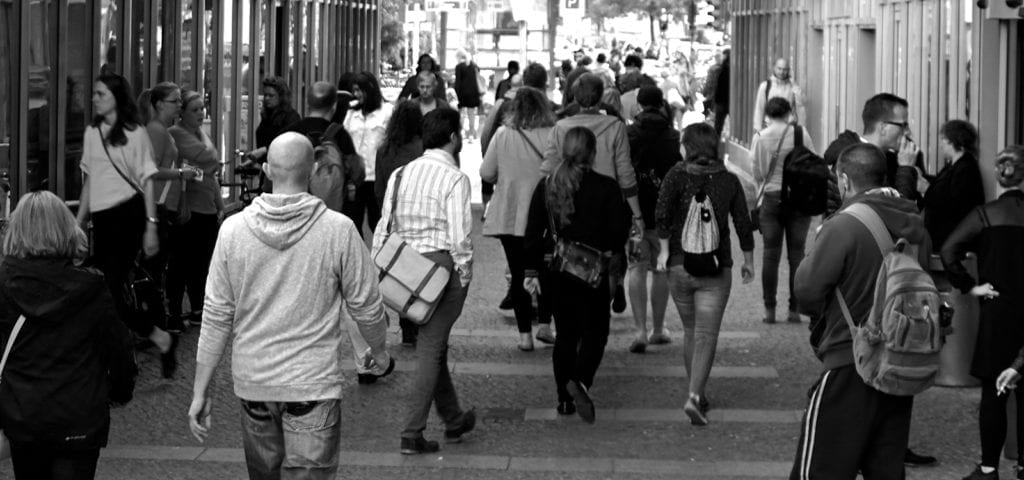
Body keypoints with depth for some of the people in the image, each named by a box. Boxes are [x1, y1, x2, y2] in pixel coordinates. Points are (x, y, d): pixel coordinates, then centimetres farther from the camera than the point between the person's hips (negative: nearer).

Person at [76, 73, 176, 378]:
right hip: (101, 216, 6)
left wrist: (151, 226, -10)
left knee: (110, 287, -12)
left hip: (127, 214, -6)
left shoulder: (134, 134, -4)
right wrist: (78, 223, 15)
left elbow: (147, 181, -5)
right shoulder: (91, 133, 11)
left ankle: (161, 339, 2)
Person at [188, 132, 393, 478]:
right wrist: (379, 350, 18)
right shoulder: (338, 230, -12)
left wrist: (200, 391, 5)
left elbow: (217, 316, -2)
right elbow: (365, 306, -2)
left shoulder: (234, 229, -5)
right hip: (313, 384, -3)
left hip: (252, 382, 3)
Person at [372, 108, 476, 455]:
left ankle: (454, 420, 33)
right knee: (430, 348, -1)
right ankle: (412, 433, -1)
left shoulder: (401, 174, 8)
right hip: (442, 262, -7)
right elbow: (459, 234, -16)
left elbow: (384, 227, 9)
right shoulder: (454, 179, -12)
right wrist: (464, 275, -7)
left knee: (434, 345, 19)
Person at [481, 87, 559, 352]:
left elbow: (486, 173, -1)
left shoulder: (502, 135, -6)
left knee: (518, 274, 7)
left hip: (509, 217, 1)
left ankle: (525, 333, 6)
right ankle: (544, 324, 12)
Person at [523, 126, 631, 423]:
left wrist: (531, 271, 8)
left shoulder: (546, 187, 1)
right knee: (595, 331, 6)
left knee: (565, 333, 14)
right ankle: (580, 380, -19)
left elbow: (533, 232, 2)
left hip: (556, 273, 4)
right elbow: (619, 231, -8)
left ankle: (565, 399, 16)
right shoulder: (606, 188, -9)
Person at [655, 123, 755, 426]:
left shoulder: (677, 175, -4)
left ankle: (698, 394, 26)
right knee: (706, 335, -4)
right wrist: (749, 261, 15)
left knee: (690, 332, 17)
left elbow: (662, 214, -17)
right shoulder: (729, 181, 1)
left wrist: (664, 249, -8)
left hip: (679, 265, 1)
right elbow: (743, 224, 3)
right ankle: (694, 396, -21)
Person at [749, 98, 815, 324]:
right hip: (800, 199, 0)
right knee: (796, 254, 5)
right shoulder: (800, 133, -5)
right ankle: (794, 309, 5)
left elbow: (757, 173, -4)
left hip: (771, 197, 0)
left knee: (770, 254, 5)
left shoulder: (760, 138, -5)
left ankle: (769, 309, 3)